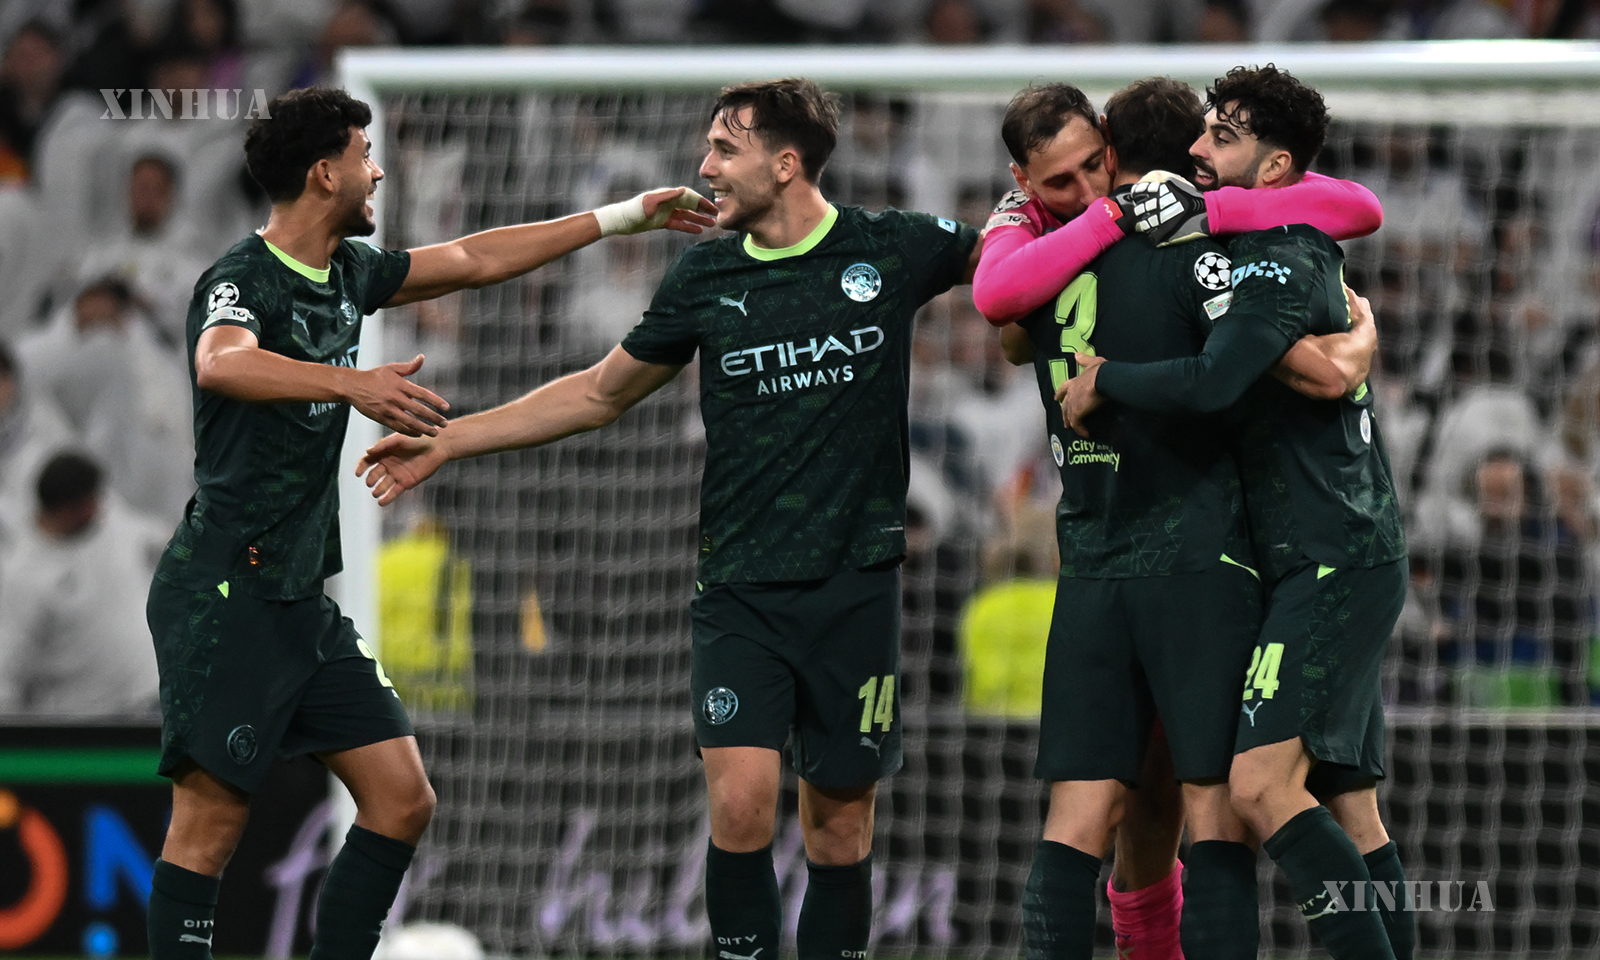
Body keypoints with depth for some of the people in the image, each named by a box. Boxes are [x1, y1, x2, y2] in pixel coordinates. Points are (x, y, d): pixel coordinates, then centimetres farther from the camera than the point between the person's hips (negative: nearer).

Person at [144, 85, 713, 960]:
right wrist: (352, 384, -51)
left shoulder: (348, 272, 12)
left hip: (302, 598, 9)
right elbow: (222, 363, -37)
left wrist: (625, 217, 27)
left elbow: (473, 261, 25)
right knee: (208, 826, -9)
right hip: (225, 593, -9)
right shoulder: (243, 280, -14)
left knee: (401, 799, 4)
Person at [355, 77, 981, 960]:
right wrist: (444, 443, 14)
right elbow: (599, 394, 16)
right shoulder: (706, 276, 5)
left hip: (855, 584, -1)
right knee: (740, 801, -15)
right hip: (740, 585, 1)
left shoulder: (891, 250, -2)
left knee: (838, 822, 3)